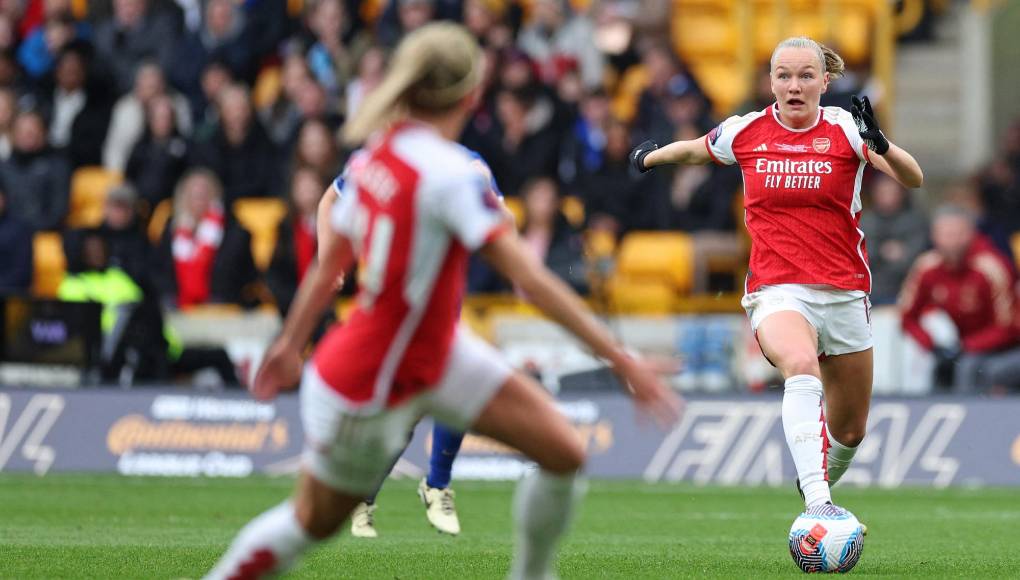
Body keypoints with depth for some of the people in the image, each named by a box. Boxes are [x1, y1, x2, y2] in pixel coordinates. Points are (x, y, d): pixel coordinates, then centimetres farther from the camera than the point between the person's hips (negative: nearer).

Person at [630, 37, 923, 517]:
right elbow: (693, 150, 25)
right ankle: (817, 502, -50)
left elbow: (913, 179, -16)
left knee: (849, 433, 12)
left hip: (845, 294, 2)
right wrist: (651, 156, 39)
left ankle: (816, 485, 47)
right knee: (802, 367, -36)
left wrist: (881, 145, -34)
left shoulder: (845, 128, -2)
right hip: (778, 292, -2)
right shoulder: (746, 132, 2)